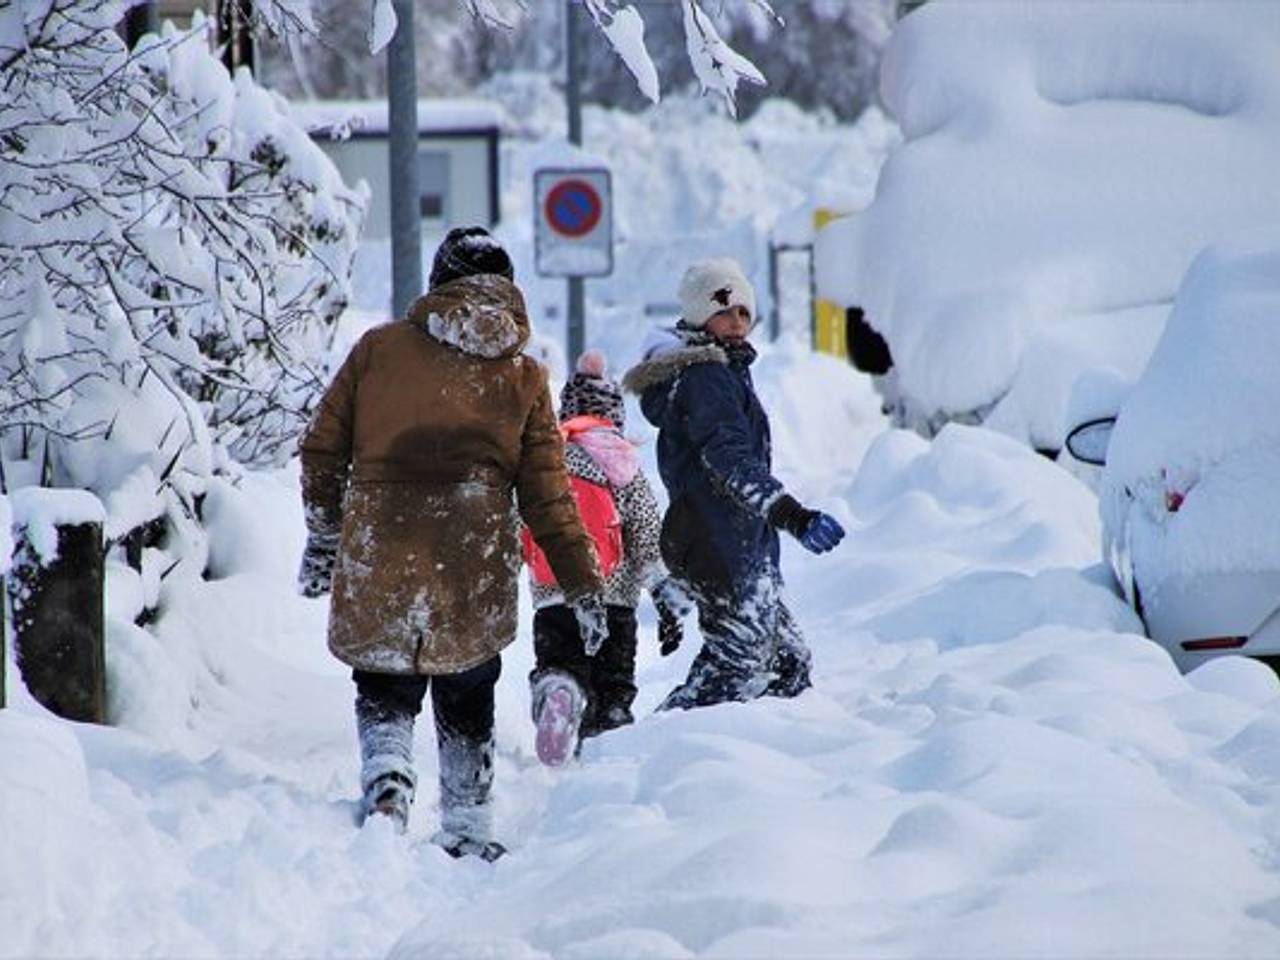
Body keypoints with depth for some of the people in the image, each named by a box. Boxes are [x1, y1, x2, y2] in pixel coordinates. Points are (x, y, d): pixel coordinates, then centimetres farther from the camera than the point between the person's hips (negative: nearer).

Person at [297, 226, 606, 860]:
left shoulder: (379, 348, 3)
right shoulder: (524, 377, 5)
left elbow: (323, 449, 7)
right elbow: (547, 498, 4)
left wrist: (322, 537, 18)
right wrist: (584, 587, 11)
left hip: (378, 561, -1)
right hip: (475, 566, 1)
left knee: (383, 689, 13)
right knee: (467, 705, 17)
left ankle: (386, 771, -14)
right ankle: (467, 829, 19)